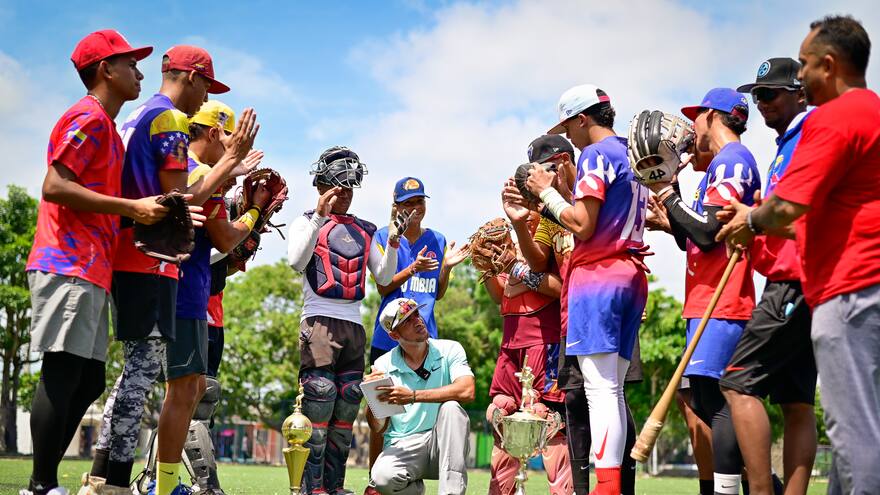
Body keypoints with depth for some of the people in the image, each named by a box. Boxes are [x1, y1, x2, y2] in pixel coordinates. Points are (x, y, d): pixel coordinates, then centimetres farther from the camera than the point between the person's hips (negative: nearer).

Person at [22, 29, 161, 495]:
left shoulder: (106, 127, 25)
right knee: (62, 373, -10)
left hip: (91, 271, 10)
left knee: (89, 381, 10)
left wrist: (163, 215, 19)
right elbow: (55, 186, -16)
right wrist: (132, 207, -17)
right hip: (68, 266, -10)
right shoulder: (88, 117, -6)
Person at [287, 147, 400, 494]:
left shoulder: (363, 231, 19)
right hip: (319, 321, -5)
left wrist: (393, 243, -2)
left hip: (355, 326, 6)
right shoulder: (307, 222, 6)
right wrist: (320, 216, -16)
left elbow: (383, 277, 13)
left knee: (345, 412, 6)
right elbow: (296, 262, -13)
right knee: (318, 410, -10)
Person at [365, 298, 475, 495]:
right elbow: (378, 427, 3)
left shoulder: (450, 350, 0)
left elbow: (466, 392, -20)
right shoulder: (383, 365, 4)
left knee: (451, 407, -29)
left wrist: (412, 396, -24)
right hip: (402, 446, 0)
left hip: (442, 443, 0)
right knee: (382, 477, -31)